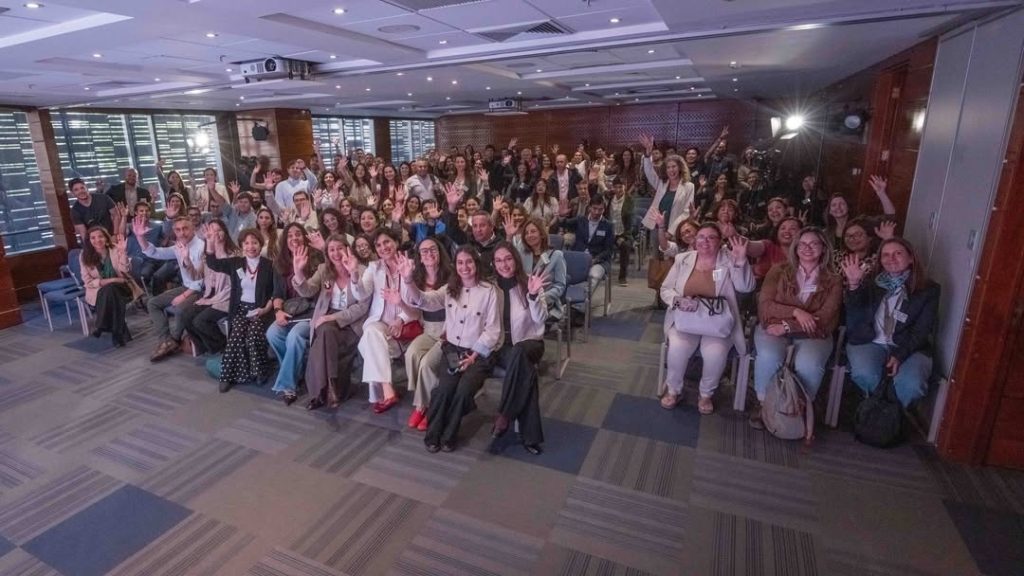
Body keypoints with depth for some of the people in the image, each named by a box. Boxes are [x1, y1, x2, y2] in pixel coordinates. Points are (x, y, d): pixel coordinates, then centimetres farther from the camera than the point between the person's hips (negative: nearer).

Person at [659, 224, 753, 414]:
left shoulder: (729, 260, 2)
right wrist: (678, 300, -15)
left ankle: (706, 394, 2)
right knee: (677, 348, -28)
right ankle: (673, 389, 1)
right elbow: (665, 289, 6)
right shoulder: (682, 259, 5)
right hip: (685, 319, 1)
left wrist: (741, 261, -24)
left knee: (716, 354, -29)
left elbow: (746, 287, -11)